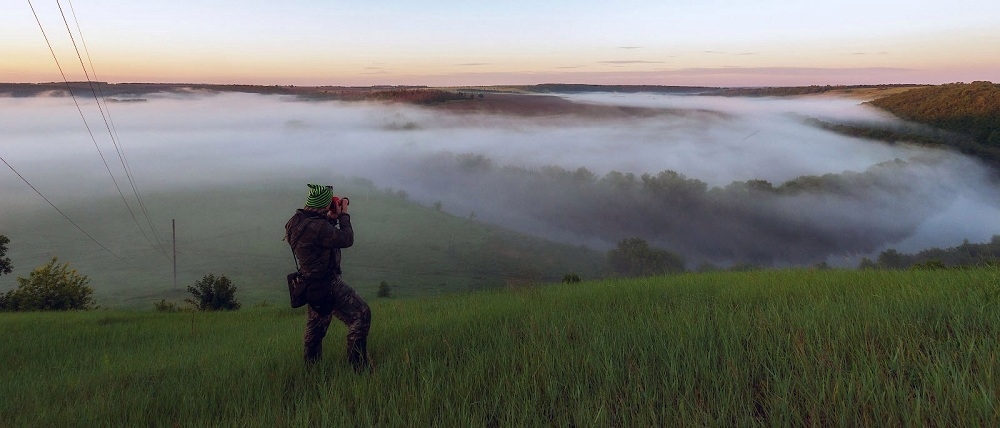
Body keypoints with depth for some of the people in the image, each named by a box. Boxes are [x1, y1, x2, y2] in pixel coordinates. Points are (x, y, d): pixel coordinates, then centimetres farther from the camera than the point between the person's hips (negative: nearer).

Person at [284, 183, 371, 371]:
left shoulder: (297, 221, 2)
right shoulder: (316, 227, -28)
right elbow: (346, 239, -17)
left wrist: (332, 218, 8)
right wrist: (343, 215, -5)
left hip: (313, 285, 10)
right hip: (327, 285, -10)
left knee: (315, 328, 23)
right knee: (361, 314, -6)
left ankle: (310, 369, 37)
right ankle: (359, 366, -3)